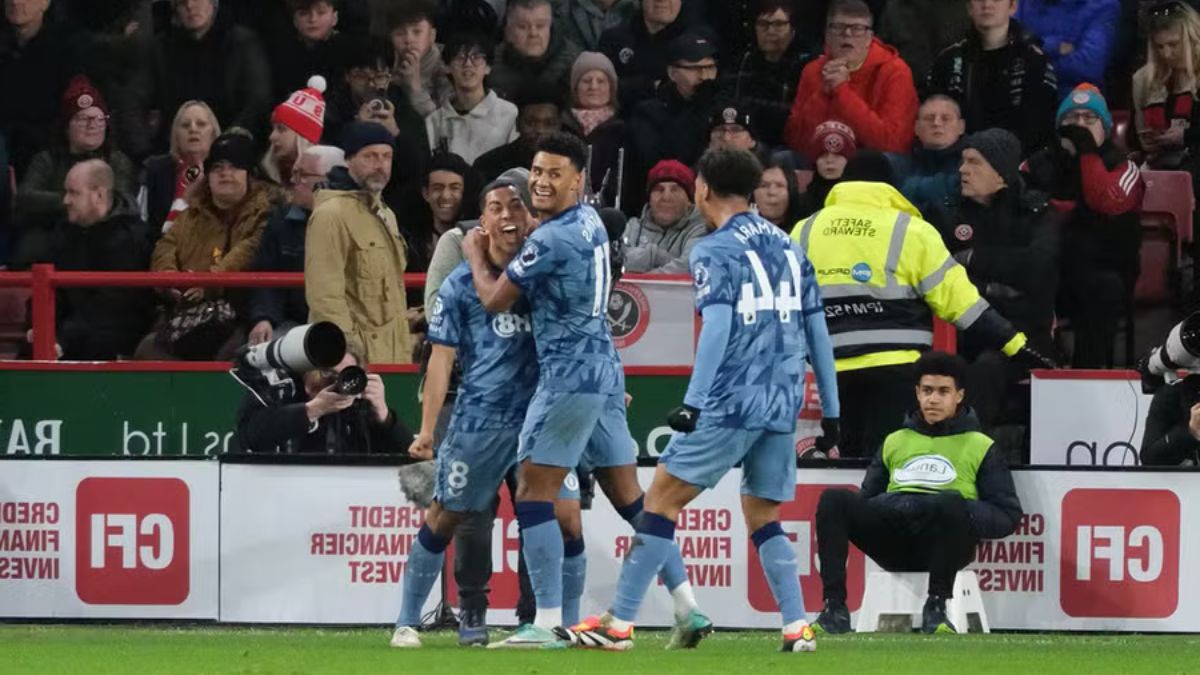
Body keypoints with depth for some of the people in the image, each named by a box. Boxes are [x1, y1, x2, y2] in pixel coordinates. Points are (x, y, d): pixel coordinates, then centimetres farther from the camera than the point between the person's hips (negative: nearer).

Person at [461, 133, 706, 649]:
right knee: (629, 496, 12)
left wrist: (474, 255, 12)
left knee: (533, 494, -6)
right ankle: (687, 610, 10)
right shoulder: (589, 220, 11)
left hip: (568, 375, -9)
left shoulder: (551, 239, -17)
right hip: (604, 372, 9)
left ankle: (547, 623, -11)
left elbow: (495, 300, -4)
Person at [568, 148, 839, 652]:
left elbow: (717, 328, -17)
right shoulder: (788, 247, 15)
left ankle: (619, 623, 0)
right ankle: (797, 626, 0)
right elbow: (817, 331, 15)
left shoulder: (714, 252, -4)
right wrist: (830, 408, 19)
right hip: (784, 405, 6)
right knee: (762, 515, 16)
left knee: (663, 496, 1)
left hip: (730, 403, -6)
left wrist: (693, 402, -20)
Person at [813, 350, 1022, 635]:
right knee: (834, 500, -22)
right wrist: (887, 505, -3)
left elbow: (1008, 516, 8)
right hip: (892, 542, 3)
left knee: (951, 502, -37)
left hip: (943, 542, -3)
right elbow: (866, 498, 22)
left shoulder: (979, 447, 17)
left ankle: (936, 607, -30)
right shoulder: (895, 442, 28)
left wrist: (959, 512, -11)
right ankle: (834, 609, -30)